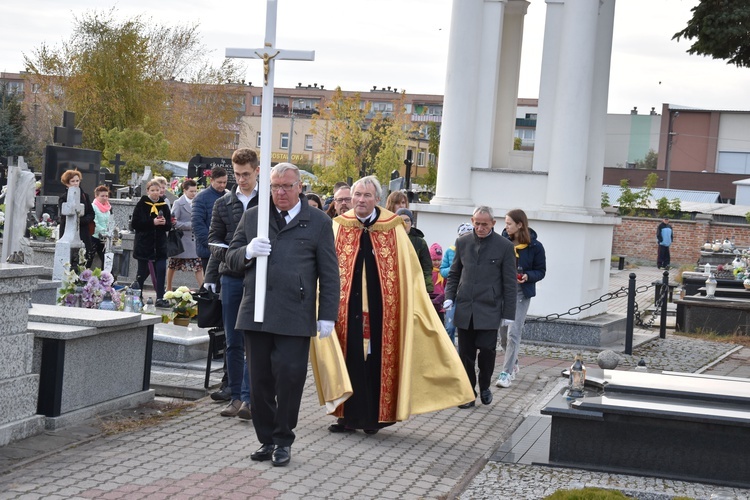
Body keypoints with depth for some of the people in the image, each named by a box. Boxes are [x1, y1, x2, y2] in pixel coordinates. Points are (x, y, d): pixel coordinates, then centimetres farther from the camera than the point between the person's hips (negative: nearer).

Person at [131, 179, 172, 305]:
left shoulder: (164, 206, 9)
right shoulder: (141, 205, -3)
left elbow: (169, 225, 9)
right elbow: (136, 224, -10)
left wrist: (164, 223, -13)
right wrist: (152, 222, -18)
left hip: (160, 245, 3)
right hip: (144, 245, -3)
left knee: (161, 271, -7)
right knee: (143, 272, 6)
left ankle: (160, 298, -5)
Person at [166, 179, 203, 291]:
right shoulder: (179, 203, -9)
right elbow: (173, 222, -15)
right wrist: (190, 225, -20)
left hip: (194, 239, 4)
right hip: (180, 240, -4)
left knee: (198, 265, -3)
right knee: (173, 265, 10)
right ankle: (168, 288, 23)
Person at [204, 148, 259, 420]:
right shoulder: (223, 204, 12)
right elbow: (214, 240, 12)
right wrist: (211, 278, 0)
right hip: (231, 277, 4)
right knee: (233, 342, 7)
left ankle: (248, 398, -6)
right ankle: (235, 396, 14)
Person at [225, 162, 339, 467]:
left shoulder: (318, 222, 6)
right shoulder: (252, 216, 13)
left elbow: (329, 273, 6)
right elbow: (231, 259, 15)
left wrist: (327, 315, 0)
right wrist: (248, 252, -8)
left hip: (295, 316, -3)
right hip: (256, 313, 3)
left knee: (289, 378, -5)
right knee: (260, 381, 5)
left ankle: (283, 440, 10)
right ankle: (266, 439, 17)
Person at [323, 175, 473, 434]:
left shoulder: (393, 230, 1)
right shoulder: (338, 228, 3)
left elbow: (410, 272, 3)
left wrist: (417, 307, -1)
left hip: (380, 311, 0)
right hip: (348, 310, 0)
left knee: (377, 360, 3)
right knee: (350, 358, 1)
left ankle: (373, 416, 13)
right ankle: (348, 415, 9)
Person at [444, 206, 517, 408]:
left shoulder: (504, 246, -2)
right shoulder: (462, 242, 7)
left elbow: (509, 283, -1)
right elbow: (454, 274, 16)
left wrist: (508, 313, -3)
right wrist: (449, 296, 0)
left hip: (489, 309, -3)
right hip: (464, 308, 3)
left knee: (486, 350, -7)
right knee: (465, 353, 3)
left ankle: (485, 387, 18)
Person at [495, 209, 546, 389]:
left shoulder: (535, 246, -7)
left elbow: (541, 271, 0)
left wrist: (527, 276, -18)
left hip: (521, 294, -4)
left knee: (513, 333, -9)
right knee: (503, 333, 11)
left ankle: (507, 372, -4)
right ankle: (513, 364, 34)